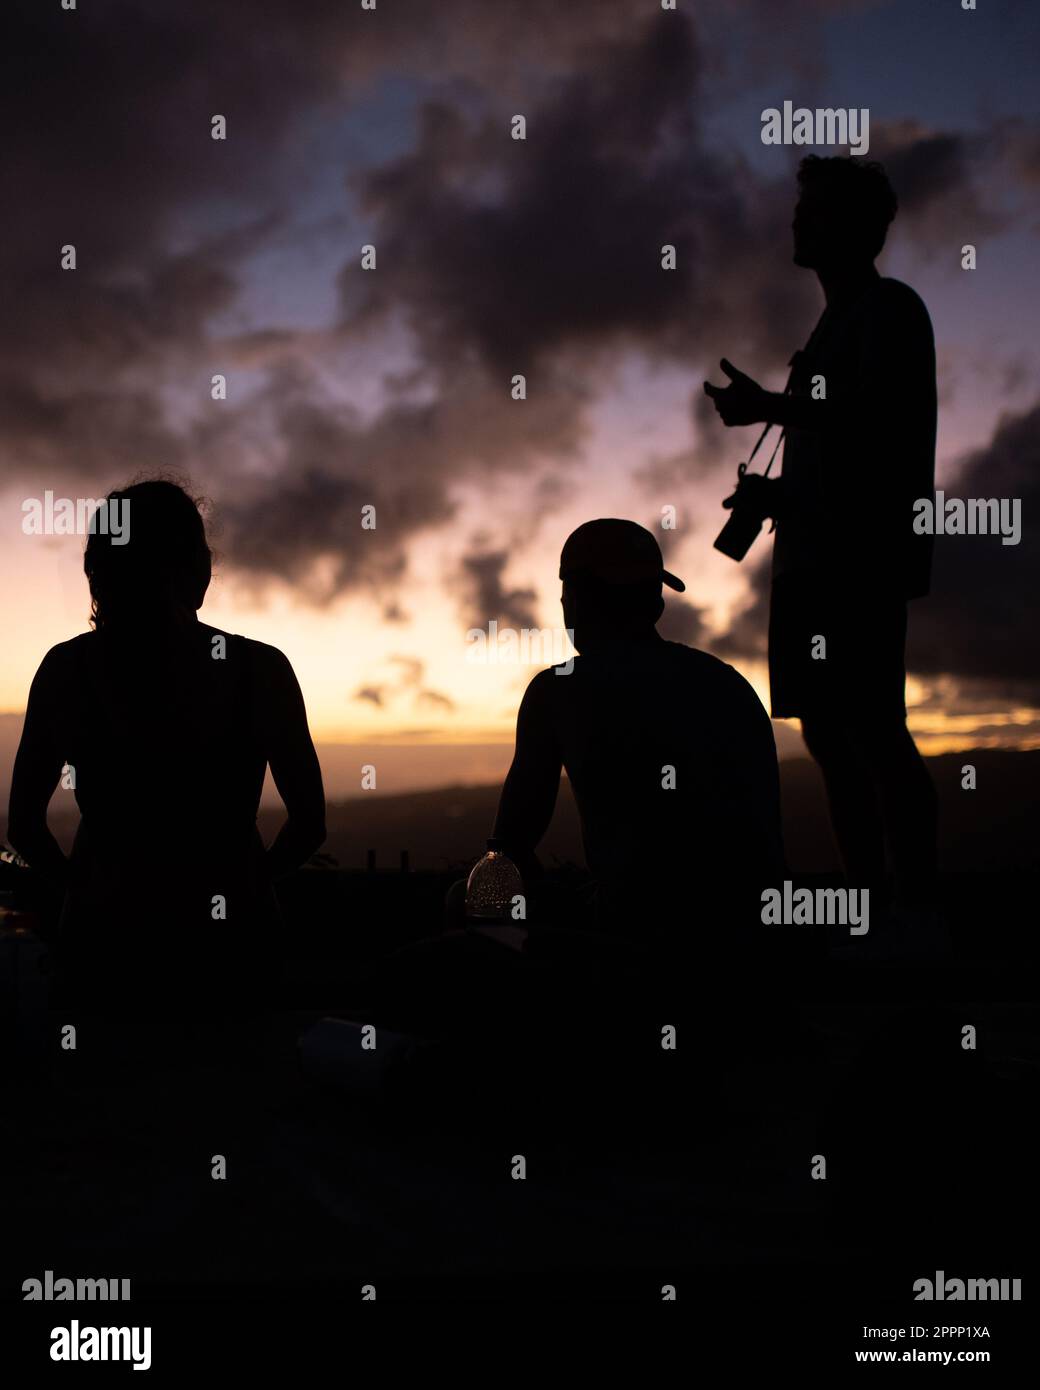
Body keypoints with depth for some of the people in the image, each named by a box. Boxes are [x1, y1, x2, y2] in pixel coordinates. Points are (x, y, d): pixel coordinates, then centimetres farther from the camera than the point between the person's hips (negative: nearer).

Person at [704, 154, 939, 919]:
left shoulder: (890, 308, -3)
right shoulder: (837, 320, 22)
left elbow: (881, 426, -17)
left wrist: (771, 408, -21)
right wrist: (774, 493, 18)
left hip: (863, 558, -9)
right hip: (814, 556, 9)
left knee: (875, 732, -13)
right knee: (831, 733, 7)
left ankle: (917, 903, -11)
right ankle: (869, 896, 12)